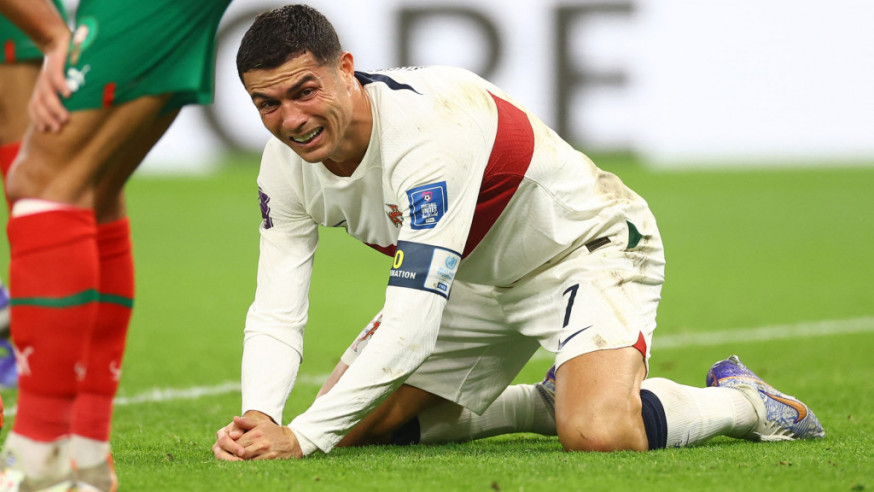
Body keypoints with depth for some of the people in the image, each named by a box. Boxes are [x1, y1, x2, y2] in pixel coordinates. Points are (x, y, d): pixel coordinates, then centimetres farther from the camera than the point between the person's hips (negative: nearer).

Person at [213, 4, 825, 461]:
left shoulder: (426, 125, -37)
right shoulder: (288, 165, -13)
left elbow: (410, 330, -42)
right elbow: (275, 315, -13)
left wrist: (300, 437, -46)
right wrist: (259, 418, -35)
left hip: (588, 247, -8)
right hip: (478, 278, 8)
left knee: (596, 434, -35)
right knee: (352, 429, 2)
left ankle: (740, 401, -3)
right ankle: (552, 404, 20)